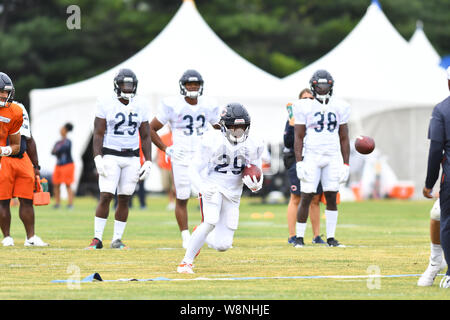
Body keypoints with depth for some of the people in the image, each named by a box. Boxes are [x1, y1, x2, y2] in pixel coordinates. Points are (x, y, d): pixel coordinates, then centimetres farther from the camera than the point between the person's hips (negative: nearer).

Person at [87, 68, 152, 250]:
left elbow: (145, 137, 10)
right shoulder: (106, 104, -5)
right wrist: (98, 158, -16)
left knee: (124, 199, 4)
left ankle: (117, 240, 12)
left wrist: (148, 162, 4)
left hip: (132, 158, 3)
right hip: (110, 156, -3)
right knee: (105, 196, -11)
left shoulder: (141, 105, 5)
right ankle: (97, 238, -5)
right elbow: (98, 134, -5)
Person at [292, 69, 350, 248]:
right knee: (306, 197, -5)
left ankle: (331, 238, 8)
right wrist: (299, 163, -11)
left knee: (331, 198, 1)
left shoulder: (339, 108, 7)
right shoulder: (305, 108, -1)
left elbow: (344, 139, 10)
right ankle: (299, 237, 4)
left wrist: (346, 165, 5)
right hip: (311, 157, -3)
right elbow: (299, 137, -2)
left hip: (333, 158, 3)